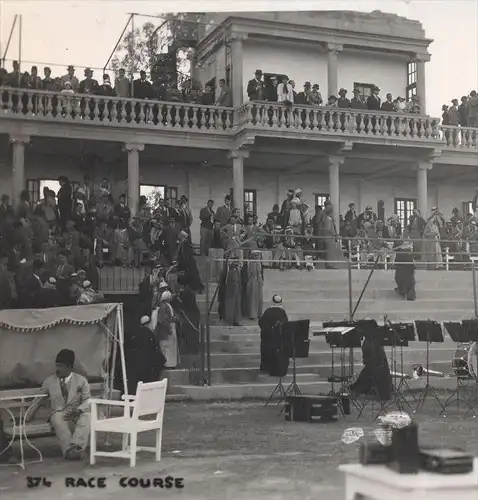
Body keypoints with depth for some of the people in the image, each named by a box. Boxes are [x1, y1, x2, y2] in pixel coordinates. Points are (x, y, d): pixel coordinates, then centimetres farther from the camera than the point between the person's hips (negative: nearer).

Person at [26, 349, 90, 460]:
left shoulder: (81, 380, 12)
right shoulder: (49, 381, 16)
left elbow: (87, 400, 6)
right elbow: (39, 399, 15)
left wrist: (78, 409, -15)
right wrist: (30, 414, -1)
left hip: (77, 413, 0)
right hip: (58, 413, 0)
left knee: (86, 416, -36)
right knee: (57, 417, -37)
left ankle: (76, 445, -55)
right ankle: (69, 449, -52)